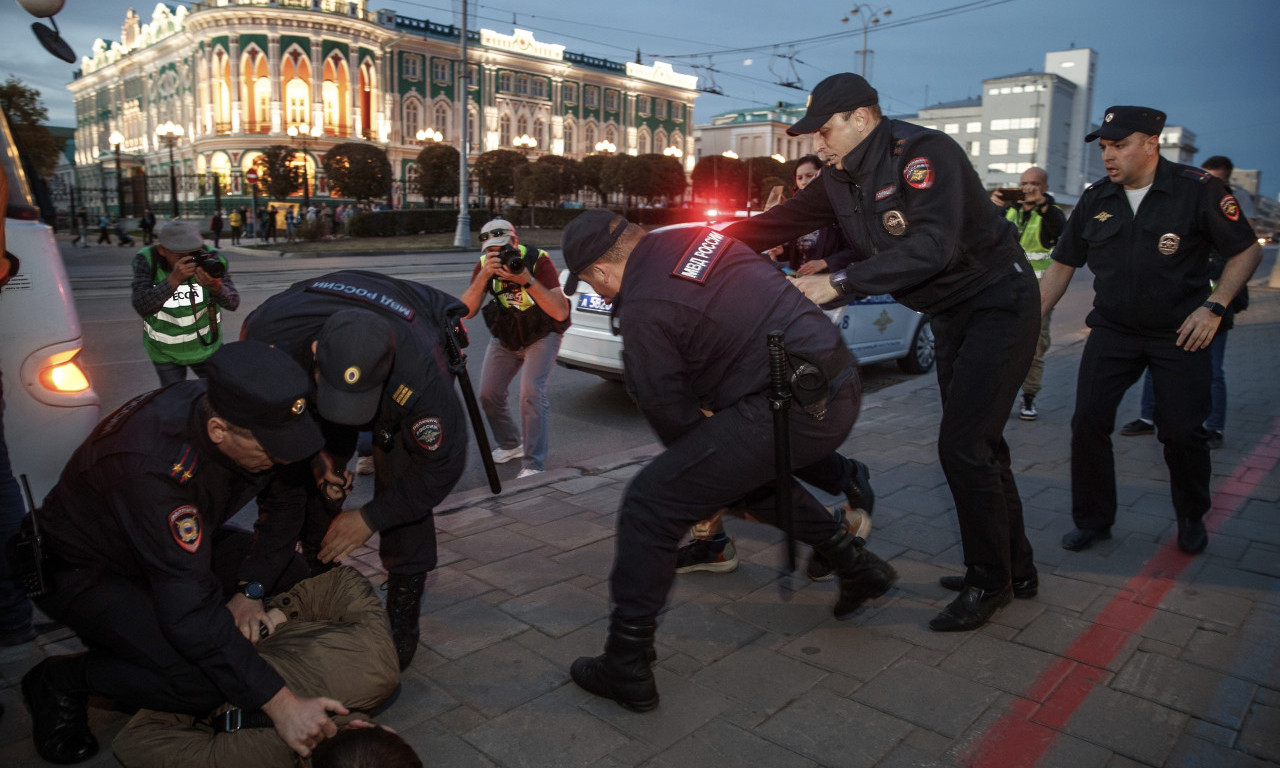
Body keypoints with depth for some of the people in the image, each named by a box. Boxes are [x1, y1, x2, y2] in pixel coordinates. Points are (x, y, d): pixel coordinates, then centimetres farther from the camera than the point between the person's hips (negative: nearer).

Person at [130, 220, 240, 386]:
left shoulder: (210, 260, -18)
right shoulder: (146, 261, -19)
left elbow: (232, 304, -25)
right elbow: (142, 308, -30)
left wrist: (216, 287, -47)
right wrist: (174, 279, -43)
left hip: (206, 346, 1)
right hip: (165, 353, -1)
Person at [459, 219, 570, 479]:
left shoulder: (538, 261, -25)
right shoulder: (484, 265, -13)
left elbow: (561, 312, -34)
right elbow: (467, 310, -25)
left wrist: (528, 281, -43)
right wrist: (485, 275, -38)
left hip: (541, 335, -4)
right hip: (504, 338, 5)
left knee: (531, 392, -22)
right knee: (489, 394, 0)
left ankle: (533, 465, -14)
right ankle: (511, 444, 27)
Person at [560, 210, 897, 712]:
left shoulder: (643, 310, -10)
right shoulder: (698, 237, 13)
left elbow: (669, 413, -3)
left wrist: (694, 454, 18)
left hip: (790, 410, -9)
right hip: (843, 385, 10)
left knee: (651, 505, -4)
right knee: (750, 472, 35)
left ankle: (627, 670, 4)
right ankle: (856, 566, 40)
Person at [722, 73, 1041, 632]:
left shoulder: (924, 153, -23)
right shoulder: (841, 181, 2)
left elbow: (934, 246, -36)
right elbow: (775, 224, 3)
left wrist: (839, 282, -37)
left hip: (999, 303, -9)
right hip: (951, 314, 9)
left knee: (962, 445, -13)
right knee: (976, 444, 14)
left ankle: (989, 582, 6)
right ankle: (1016, 569, 30)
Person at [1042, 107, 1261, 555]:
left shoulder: (1197, 190, -8)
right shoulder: (1095, 200, 2)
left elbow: (1247, 250, -1)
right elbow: (1062, 266, 8)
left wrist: (1214, 306, -13)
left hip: (1180, 333, -3)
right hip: (1112, 329, 3)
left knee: (1182, 432, -2)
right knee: (1087, 422, -6)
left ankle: (1192, 520, 26)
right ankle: (1092, 521, 11)